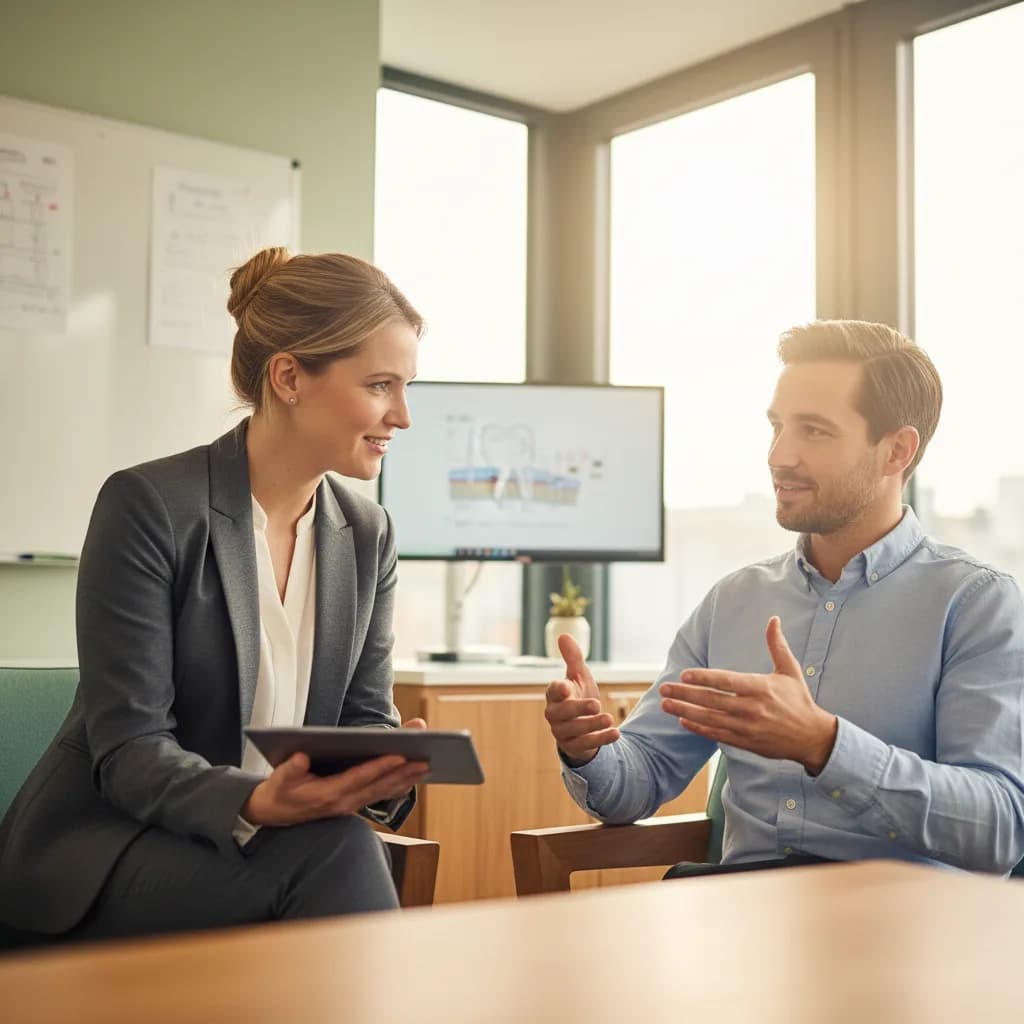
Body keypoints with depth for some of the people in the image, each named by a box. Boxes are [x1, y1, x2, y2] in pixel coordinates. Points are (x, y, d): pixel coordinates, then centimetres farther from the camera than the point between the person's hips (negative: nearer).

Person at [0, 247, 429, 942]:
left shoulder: (368, 534, 6)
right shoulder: (148, 506, -13)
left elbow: (366, 715, 7)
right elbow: (127, 747, -15)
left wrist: (388, 770, -17)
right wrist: (252, 804, -33)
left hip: (283, 840, 5)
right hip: (102, 852, -4)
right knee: (334, 850, -30)